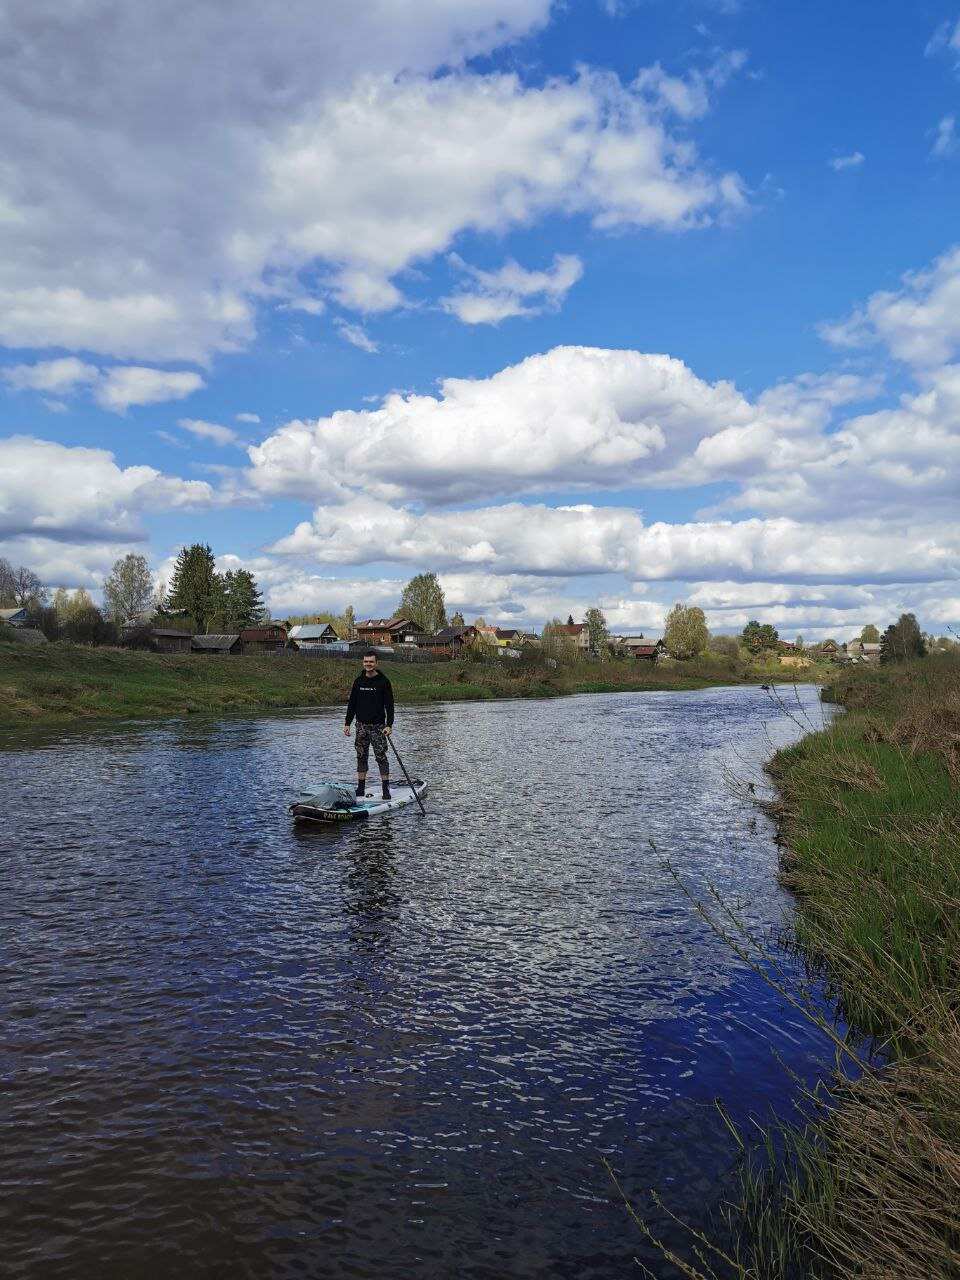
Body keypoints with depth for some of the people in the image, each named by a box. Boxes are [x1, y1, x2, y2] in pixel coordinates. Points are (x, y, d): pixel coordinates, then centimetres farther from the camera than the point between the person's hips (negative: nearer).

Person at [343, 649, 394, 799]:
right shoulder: (358, 681, 7)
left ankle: (386, 789, -1)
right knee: (361, 757, 8)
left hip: (378, 726, -4)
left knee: (381, 757, -6)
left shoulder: (383, 682, -4)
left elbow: (389, 705, -6)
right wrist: (347, 723, 7)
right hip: (361, 725, 4)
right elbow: (352, 704, 12)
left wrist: (389, 725, -15)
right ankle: (361, 788, 15)